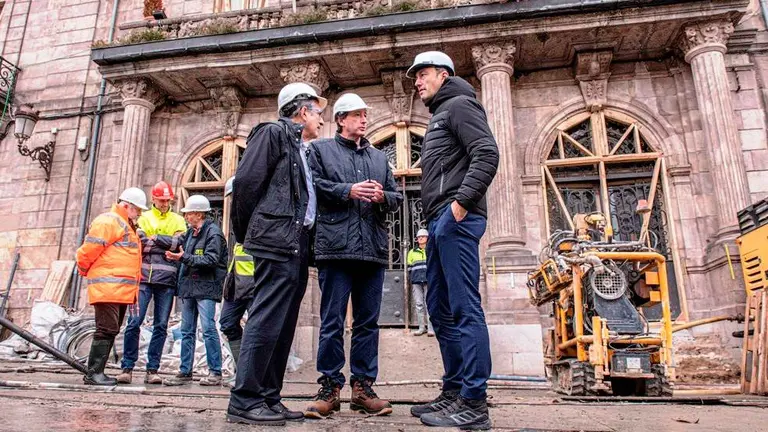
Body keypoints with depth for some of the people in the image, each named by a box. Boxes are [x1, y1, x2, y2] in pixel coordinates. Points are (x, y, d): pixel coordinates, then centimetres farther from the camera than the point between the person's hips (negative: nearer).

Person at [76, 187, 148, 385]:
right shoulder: (108, 221, -9)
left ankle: (97, 372, 19)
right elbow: (88, 250, -12)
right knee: (106, 330, -9)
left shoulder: (126, 225, 24)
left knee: (112, 331, 12)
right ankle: (94, 373, -2)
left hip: (121, 290, 10)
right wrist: (84, 270, 1)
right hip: (108, 287, -10)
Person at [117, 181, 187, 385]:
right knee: (134, 322, -5)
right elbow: (140, 243, -4)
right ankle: (127, 367, 4)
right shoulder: (144, 218, 12)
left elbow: (181, 242, -3)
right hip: (144, 277, -1)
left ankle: (152, 370, 9)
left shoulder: (178, 220, 14)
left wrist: (155, 238, -4)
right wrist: (167, 245, -11)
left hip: (167, 280, 1)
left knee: (161, 326, 3)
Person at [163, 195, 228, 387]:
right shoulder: (190, 232, 17)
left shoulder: (213, 232, -8)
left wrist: (184, 258, -19)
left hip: (206, 286, -8)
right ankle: (185, 372, 18)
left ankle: (215, 372, 0)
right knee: (187, 331, 10)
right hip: (188, 286, 8)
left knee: (208, 329, -8)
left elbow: (211, 260, -17)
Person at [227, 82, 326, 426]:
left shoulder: (301, 149, 25)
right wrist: (246, 234, -3)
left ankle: (268, 398, 14)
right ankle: (244, 401, -3)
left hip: (296, 246, 9)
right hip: (277, 242, -9)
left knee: (283, 326, 8)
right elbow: (245, 181, -9)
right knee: (267, 321, -10)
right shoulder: (272, 133, 0)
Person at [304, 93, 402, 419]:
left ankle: (363, 387, 14)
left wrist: (382, 197, -3)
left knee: (368, 322, 6)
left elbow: (397, 197, 18)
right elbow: (311, 185, -3)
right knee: (332, 322, -1)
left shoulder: (379, 157, 24)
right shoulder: (321, 149, 12)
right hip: (336, 246, -4)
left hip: (373, 249, 5)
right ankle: (330, 387, 9)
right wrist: (348, 191, -11)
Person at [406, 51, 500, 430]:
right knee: (440, 308, 10)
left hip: (455, 219, -10)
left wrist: (461, 201, -21)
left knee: (464, 308, -11)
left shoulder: (459, 105, 2)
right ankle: (454, 391, 17)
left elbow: (487, 154, -14)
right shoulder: (438, 117, 29)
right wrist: (432, 224, 17)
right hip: (440, 223, 10)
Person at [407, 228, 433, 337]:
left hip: (429, 281, -2)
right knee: (419, 304, 0)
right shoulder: (412, 252, 18)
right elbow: (409, 268, 18)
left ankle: (430, 327, -5)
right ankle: (422, 327, 5)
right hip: (416, 281, 2)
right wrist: (410, 280, 10)